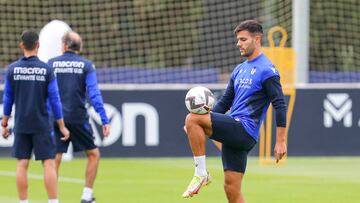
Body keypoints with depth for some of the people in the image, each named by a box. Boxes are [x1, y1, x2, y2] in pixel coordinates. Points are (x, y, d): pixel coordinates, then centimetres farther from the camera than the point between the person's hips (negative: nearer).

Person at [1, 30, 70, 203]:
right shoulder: (46, 70, -6)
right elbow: (54, 99, -4)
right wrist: (62, 126, 2)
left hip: (21, 125, 2)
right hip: (42, 125, -2)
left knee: (22, 164, 6)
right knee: (49, 164, -1)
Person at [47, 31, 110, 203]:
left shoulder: (51, 64, 4)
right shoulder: (86, 65, -1)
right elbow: (94, 94, -8)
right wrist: (104, 120, -8)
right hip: (78, 119, -1)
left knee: (55, 159, 3)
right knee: (93, 154, 13)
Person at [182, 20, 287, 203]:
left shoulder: (266, 70, -6)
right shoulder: (239, 70, 19)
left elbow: (280, 105, -10)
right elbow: (225, 102, 23)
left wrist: (280, 141, -16)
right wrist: (202, 124, 10)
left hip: (244, 130, -8)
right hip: (234, 134, 8)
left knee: (192, 119, -19)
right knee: (231, 188, 4)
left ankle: (201, 173, -15)